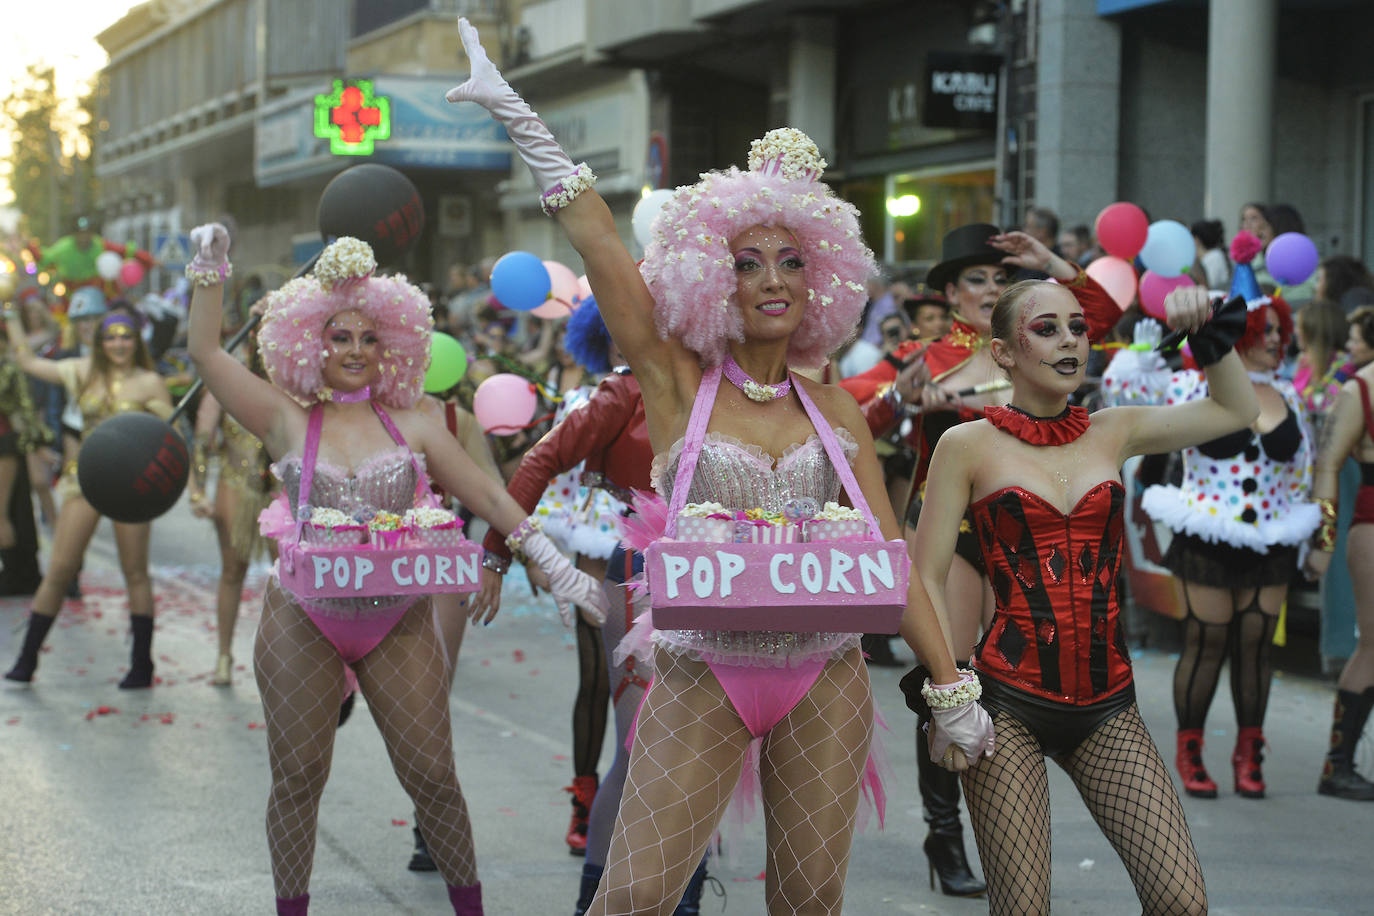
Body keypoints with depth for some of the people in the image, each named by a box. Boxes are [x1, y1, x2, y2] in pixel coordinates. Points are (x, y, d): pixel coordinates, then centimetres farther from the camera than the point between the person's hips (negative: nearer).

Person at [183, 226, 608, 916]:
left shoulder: (411, 425, 5)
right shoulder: (288, 421, 2)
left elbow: (486, 494, 6)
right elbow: (206, 352, -2)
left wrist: (553, 562, 1)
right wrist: (210, 269, -8)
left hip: (399, 621, 1)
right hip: (303, 622, -1)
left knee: (432, 774, 2)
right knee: (298, 777, 6)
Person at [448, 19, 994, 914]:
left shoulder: (836, 412, 6)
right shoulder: (678, 384, -1)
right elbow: (596, 238, -8)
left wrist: (952, 686, 4)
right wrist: (519, 117, -12)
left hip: (826, 679, 3)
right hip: (702, 678, -2)